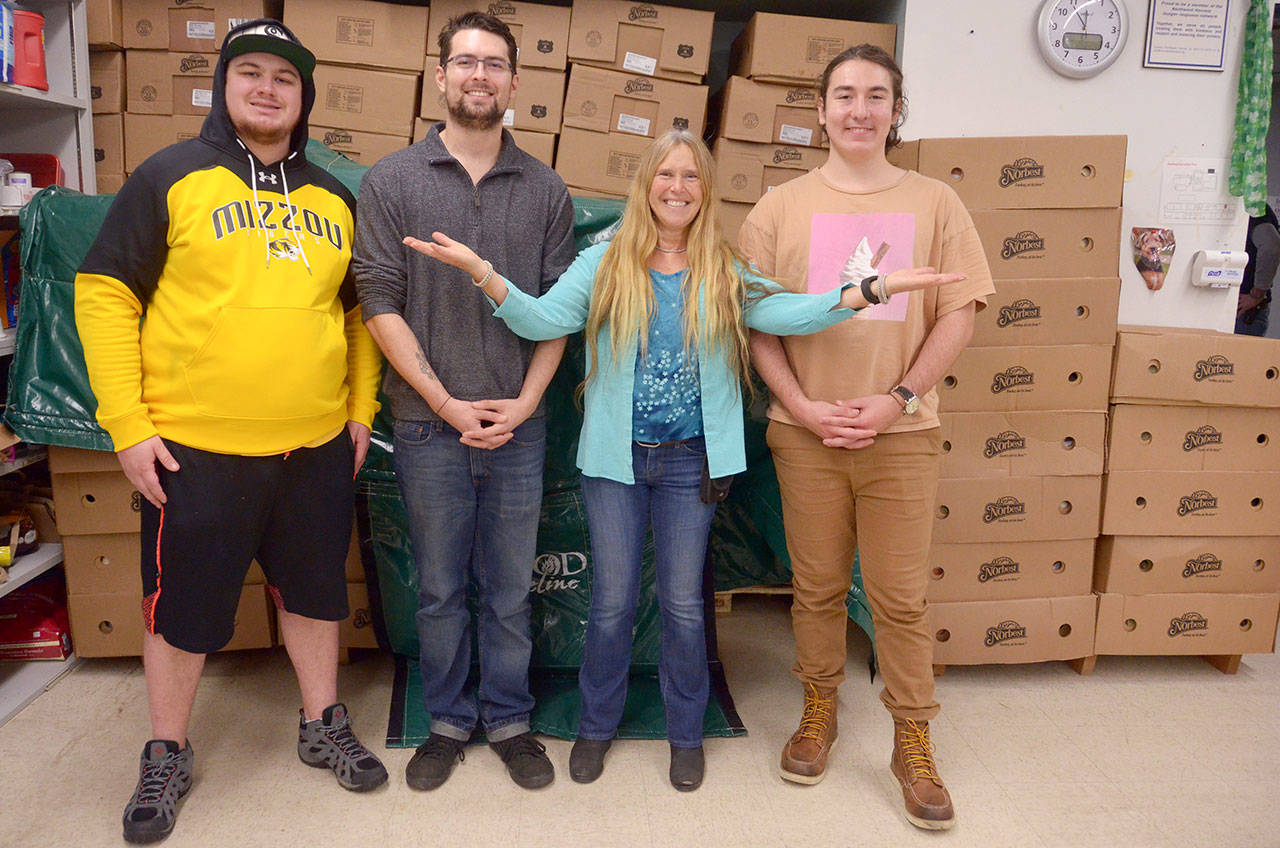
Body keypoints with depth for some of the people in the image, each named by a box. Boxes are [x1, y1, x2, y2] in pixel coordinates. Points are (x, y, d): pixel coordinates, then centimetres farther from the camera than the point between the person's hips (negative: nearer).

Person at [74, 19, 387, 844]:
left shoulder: (334, 198, 10)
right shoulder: (171, 177, -3)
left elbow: (361, 308, 17)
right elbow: (104, 293, -5)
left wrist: (363, 408, 9)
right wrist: (128, 425, -10)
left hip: (318, 446, 4)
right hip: (195, 449, -3)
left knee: (316, 589, 16)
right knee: (184, 605, 10)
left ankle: (323, 726, 37)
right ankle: (167, 756, 32)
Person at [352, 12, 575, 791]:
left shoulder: (546, 190, 5)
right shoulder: (393, 181, 1)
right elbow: (380, 302, -4)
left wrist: (525, 401, -8)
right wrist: (448, 403, -10)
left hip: (519, 425, 1)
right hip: (429, 425, 0)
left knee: (510, 587, 12)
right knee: (439, 588, 12)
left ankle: (508, 718, 30)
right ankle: (448, 719, 31)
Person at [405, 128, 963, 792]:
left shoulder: (725, 275, 2)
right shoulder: (604, 265, 1)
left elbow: (787, 314, -10)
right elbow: (543, 319, -10)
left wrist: (868, 290, -23)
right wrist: (481, 271, -24)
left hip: (690, 461, 0)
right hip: (615, 459, 0)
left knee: (683, 603, 10)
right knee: (611, 601, 9)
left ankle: (686, 732, 31)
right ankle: (597, 724, 32)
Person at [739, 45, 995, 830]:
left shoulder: (934, 202, 3)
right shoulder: (782, 206, 4)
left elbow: (958, 315, 1)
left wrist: (899, 399, -10)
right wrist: (803, 407, -9)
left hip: (901, 432, 0)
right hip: (806, 431, 1)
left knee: (901, 596, 5)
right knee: (817, 585, 12)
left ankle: (913, 742, 23)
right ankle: (819, 711, 33)